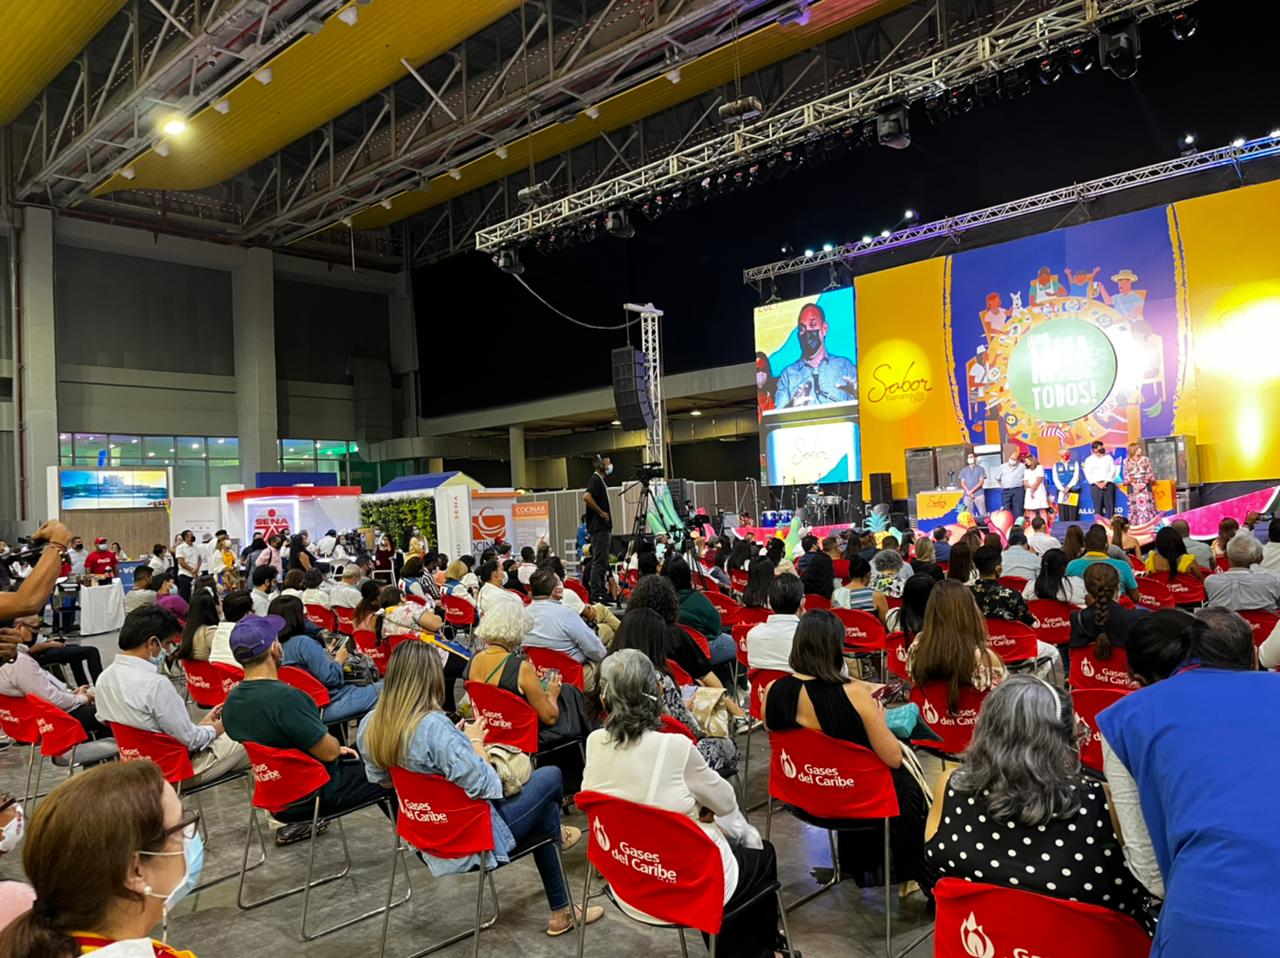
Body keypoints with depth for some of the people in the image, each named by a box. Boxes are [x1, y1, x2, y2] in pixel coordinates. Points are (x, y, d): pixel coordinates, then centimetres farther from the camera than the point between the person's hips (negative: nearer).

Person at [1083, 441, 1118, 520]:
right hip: (1095, 485, -1)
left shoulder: (1108, 458, 11)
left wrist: (1105, 482, -9)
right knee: (1098, 507, -3)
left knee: (1110, 506, -3)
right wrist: (1097, 483, -10)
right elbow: (1088, 474, 0)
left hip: (1108, 484, 1)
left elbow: (1112, 471, 3)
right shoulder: (1089, 460, 7)